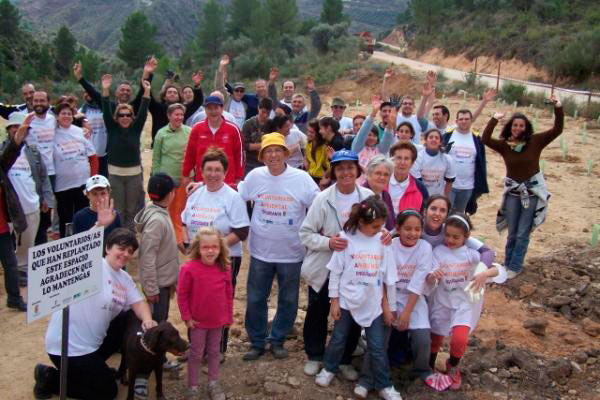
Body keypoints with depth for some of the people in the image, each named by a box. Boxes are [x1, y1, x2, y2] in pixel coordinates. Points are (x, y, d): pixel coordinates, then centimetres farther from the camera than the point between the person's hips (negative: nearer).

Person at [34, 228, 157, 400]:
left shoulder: (125, 279, 9)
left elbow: (138, 302, 1)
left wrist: (147, 320, -20)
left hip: (92, 343, 9)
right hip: (67, 347, -9)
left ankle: (94, 367, 24)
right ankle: (50, 378, 8)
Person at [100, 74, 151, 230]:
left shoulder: (136, 129, 3)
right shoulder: (112, 129, 1)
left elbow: (143, 112, -5)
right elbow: (106, 112, -8)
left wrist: (146, 92, -15)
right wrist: (105, 90, -19)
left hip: (134, 173, 1)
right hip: (115, 173, -1)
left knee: (132, 210, 7)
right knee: (117, 210, 4)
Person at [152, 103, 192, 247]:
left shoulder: (189, 131, -1)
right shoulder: (161, 133, -1)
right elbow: (156, 158, 4)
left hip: (184, 177, 0)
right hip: (166, 178, 0)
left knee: (180, 210, 6)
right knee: (168, 211, 7)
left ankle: (179, 238, 19)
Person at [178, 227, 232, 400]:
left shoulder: (225, 269, -8)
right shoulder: (189, 268, -20)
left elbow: (229, 294, 3)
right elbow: (182, 294, -11)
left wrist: (229, 316, 6)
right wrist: (186, 317, -10)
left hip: (218, 320, 3)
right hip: (198, 321, -3)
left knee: (214, 352, 18)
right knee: (196, 354, 11)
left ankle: (214, 384, 33)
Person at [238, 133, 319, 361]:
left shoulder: (301, 178, -11)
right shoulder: (255, 176, -5)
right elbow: (236, 199, 10)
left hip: (291, 253, -1)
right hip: (260, 252, 1)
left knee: (288, 301, 13)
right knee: (255, 300, 11)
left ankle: (277, 340, 33)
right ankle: (257, 342, 30)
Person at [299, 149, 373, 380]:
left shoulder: (369, 197, -8)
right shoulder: (323, 199, -13)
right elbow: (305, 233, -11)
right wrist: (328, 242, -26)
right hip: (323, 268, -1)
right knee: (317, 313, 14)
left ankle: (345, 360, 34)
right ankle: (314, 356, 37)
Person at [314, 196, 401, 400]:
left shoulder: (382, 241, -6)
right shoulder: (346, 238, -11)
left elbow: (389, 276, 1)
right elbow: (335, 272, -5)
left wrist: (390, 306, 5)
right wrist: (334, 300, -4)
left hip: (373, 304, 1)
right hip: (347, 301, -1)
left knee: (377, 347, 7)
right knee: (338, 338, 16)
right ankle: (329, 369, 39)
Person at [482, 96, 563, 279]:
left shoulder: (535, 141, -5)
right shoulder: (504, 145, -3)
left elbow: (557, 130, -9)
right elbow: (485, 139, -17)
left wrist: (558, 109, -19)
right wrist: (494, 119, -20)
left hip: (532, 192, -1)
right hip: (513, 192, 1)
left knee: (522, 234, 2)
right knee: (512, 233, 12)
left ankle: (515, 267, 13)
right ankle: (508, 264, 27)